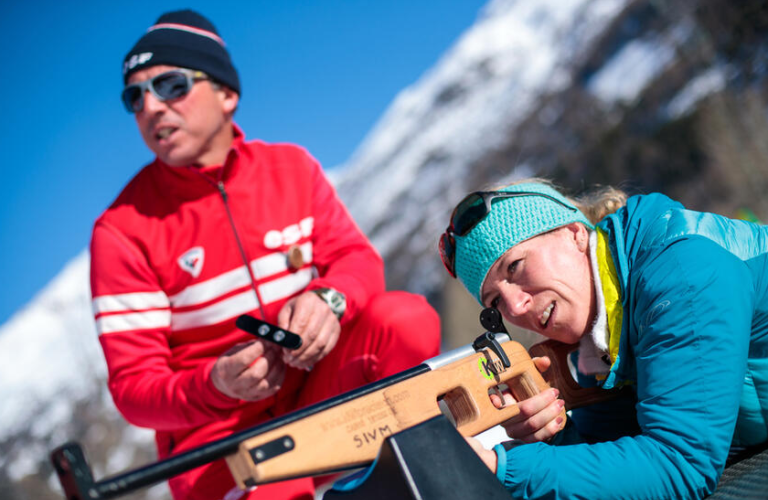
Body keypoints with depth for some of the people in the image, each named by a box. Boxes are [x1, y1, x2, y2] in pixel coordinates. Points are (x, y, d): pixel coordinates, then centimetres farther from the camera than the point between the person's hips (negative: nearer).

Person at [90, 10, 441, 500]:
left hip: (316, 395, 4)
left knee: (407, 317, -22)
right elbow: (134, 387, -8)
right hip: (217, 431, -4)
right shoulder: (122, 230, -7)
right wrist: (215, 386, -30)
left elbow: (358, 258, 3)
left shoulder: (291, 167, 4)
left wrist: (329, 298, -22)